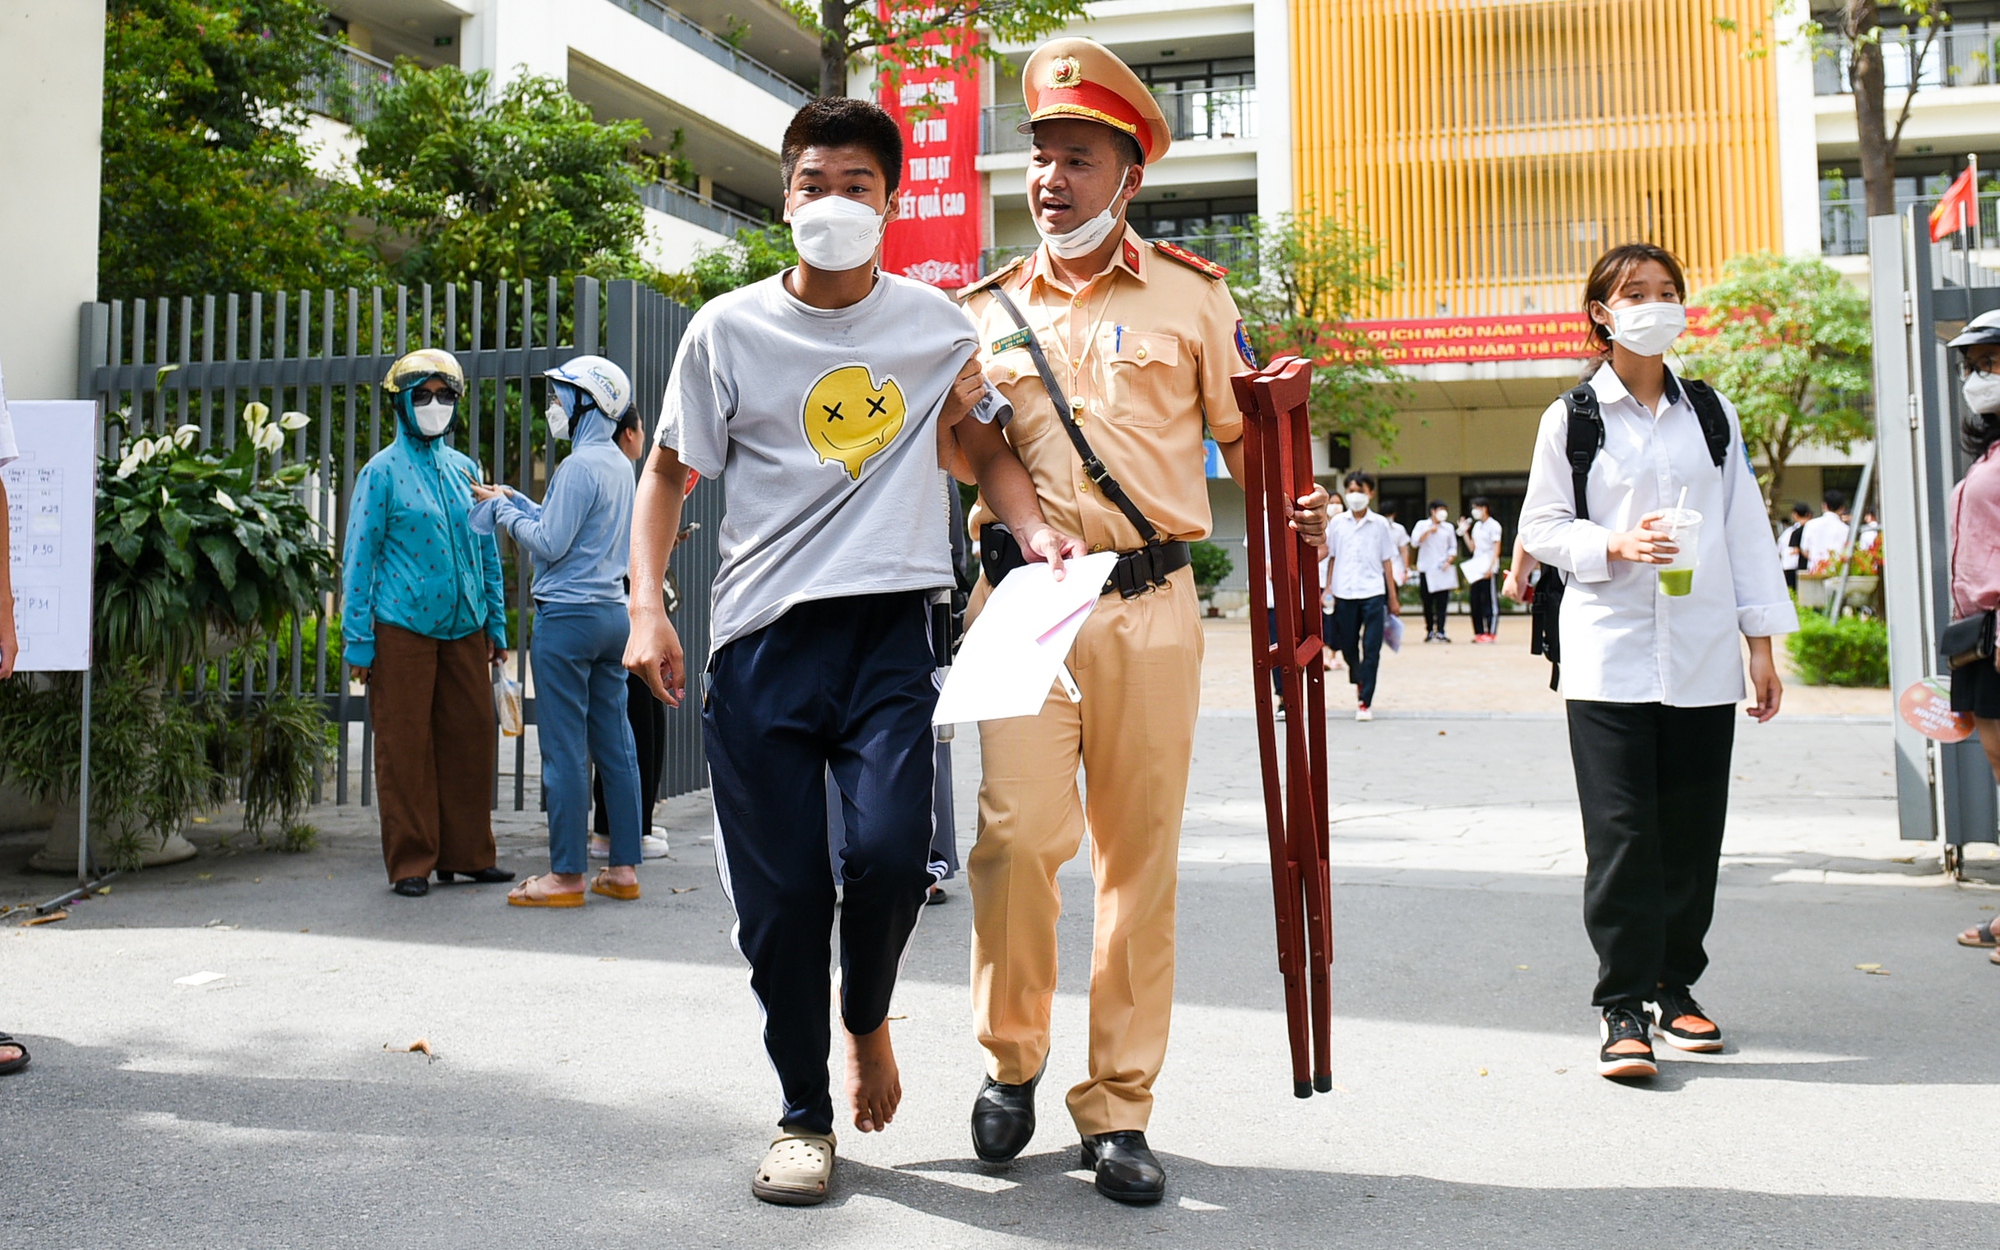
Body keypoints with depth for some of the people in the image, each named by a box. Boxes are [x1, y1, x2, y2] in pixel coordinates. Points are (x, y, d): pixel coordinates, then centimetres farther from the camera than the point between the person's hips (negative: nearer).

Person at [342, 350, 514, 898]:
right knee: (405, 746, 1)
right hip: (403, 630, -5)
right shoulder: (383, 472, -1)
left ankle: (468, 854, 17)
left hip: (465, 629, 5)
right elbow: (359, 559, -2)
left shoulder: (466, 470, 13)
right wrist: (358, 641, -7)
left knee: (470, 740, 6)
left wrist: (497, 625, 15)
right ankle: (410, 863, 9)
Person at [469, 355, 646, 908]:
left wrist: (503, 511, 0)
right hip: (613, 611, 9)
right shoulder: (618, 463, 15)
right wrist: (512, 498, 19)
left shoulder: (580, 465, -13)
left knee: (565, 749, -3)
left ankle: (566, 874, 2)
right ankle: (624, 868, 14)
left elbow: (549, 543, -14)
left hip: (568, 615, -9)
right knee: (614, 743, 9)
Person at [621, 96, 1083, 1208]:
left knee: (890, 850, -17)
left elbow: (983, 441, 20)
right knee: (782, 892, 2)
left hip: (892, 624, 0)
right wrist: (649, 606, -1)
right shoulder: (730, 330, 4)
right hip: (765, 636, 0)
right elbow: (669, 471, 11)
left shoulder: (937, 323, 7)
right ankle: (806, 1117, 21)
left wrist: (1034, 527, 1)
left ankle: (869, 1019, 17)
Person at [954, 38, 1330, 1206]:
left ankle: (1118, 1107, 14)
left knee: (1140, 854, 2)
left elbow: (1248, 432, 10)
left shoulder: (1191, 294, 9)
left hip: (1153, 604, 0)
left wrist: (1296, 507, -7)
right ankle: (1011, 1061, 14)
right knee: (1018, 833, -11)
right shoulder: (985, 310, 13)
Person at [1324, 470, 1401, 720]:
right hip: (1344, 594, 2)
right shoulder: (1337, 523, 6)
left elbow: (1387, 561, 6)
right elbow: (1331, 558, 11)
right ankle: (1359, 684, 37)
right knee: (1348, 647, 10)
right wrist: (1328, 590, 4)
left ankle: (1365, 701, -1)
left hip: (1373, 594, -2)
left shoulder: (1380, 524, 3)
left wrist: (1393, 599, 5)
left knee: (1371, 650, -5)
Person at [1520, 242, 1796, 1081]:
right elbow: (1541, 527, 3)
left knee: (1693, 829, 6)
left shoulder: (1712, 414, 13)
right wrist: (1614, 546, -16)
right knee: (1621, 832, -7)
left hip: (1702, 653, 3)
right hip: (1609, 652, -3)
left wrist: (1762, 640, 7)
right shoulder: (1570, 418, 4)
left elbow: (1745, 528, 12)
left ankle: (1673, 983, 20)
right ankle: (1623, 1003, -1)